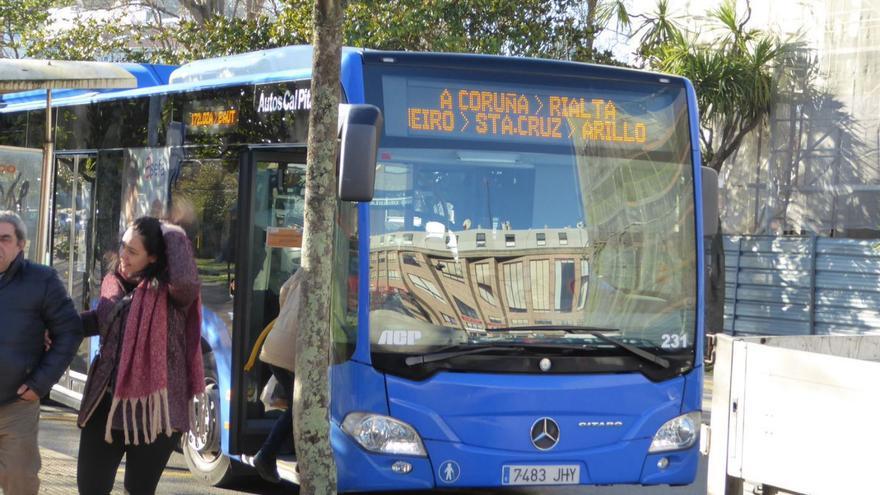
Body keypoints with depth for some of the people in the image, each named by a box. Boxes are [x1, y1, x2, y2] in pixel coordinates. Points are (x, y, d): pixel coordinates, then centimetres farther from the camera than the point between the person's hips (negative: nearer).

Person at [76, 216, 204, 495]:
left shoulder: (168, 291, -12)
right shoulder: (113, 283, 7)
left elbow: (186, 280, -37)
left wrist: (169, 233, -22)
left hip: (152, 405, -6)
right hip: (107, 400, 6)